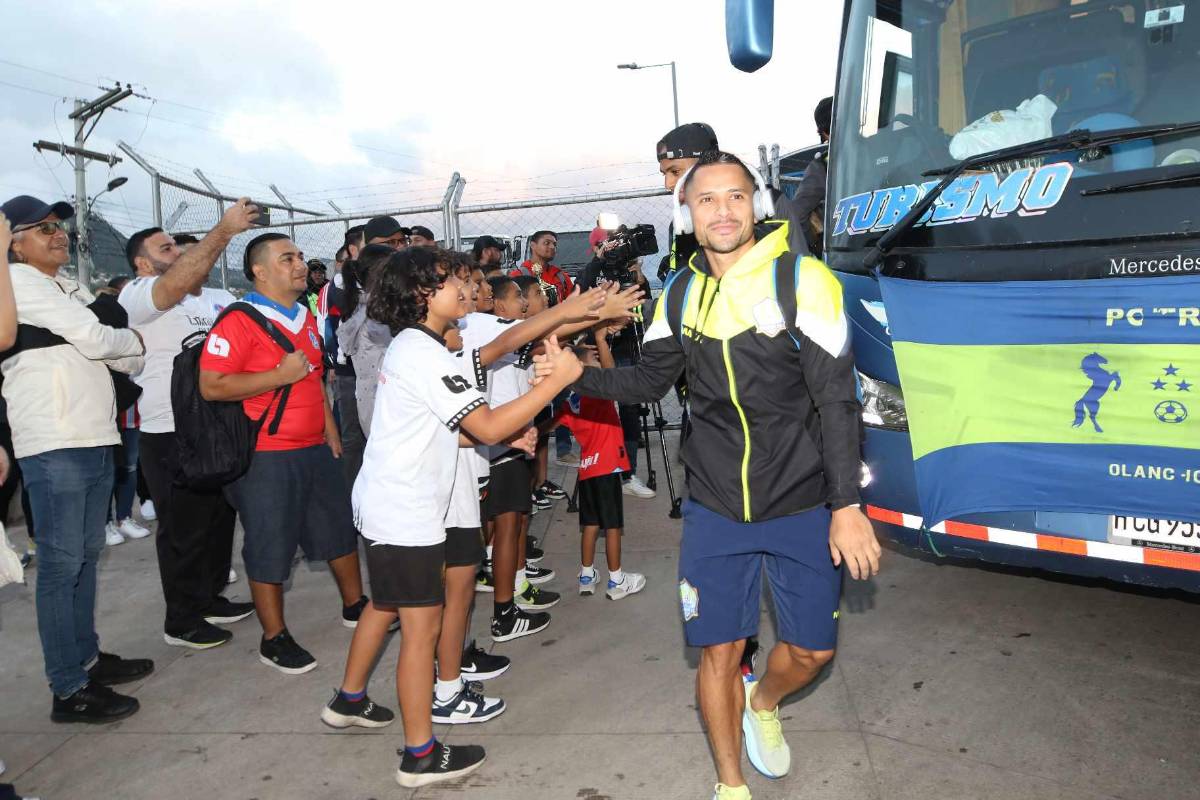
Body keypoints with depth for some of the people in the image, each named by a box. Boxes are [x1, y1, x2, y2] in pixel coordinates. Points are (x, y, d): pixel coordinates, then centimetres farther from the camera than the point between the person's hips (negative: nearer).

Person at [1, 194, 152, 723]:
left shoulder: (73, 290, 20)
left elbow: (124, 359, 20)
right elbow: (95, 341, -12)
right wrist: (136, 340, 4)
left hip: (95, 440, 9)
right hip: (54, 446, -9)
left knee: (87, 556, 15)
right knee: (61, 564, -4)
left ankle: (87, 658, 27)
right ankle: (69, 690, 4)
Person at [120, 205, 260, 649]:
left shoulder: (216, 298, 13)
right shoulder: (137, 296, -10)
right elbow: (178, 283, -30)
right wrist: (224, 230, -29)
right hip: (171, 436, -7)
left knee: (220, 518, 18)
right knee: (183, 529, 4)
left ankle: (211, 599, 35)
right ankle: (182, 621, 19)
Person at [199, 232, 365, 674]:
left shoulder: (306, 318, 13)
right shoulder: (238, 321, -14)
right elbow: (211, 386, -21)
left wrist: (330, 430, 20)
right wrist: (280, 376, -23)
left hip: (314, 448, 8)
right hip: (267, 455, -8)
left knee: (339, 526, 18)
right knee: (270, 546, 3)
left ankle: (354, 605, 37)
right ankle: (274, 638, 19)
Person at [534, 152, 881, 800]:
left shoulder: (802, 279, -12)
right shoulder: (680, 295, 2)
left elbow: (837, 399, -14)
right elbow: (649, 380, 13)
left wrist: (847, 506, -18)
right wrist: (579, 376, -3)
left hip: (802, 504, -2)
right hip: (715, 505, 2)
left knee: (811, 650, 11)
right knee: (719, 651, 7)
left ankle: (762, 703, 46)